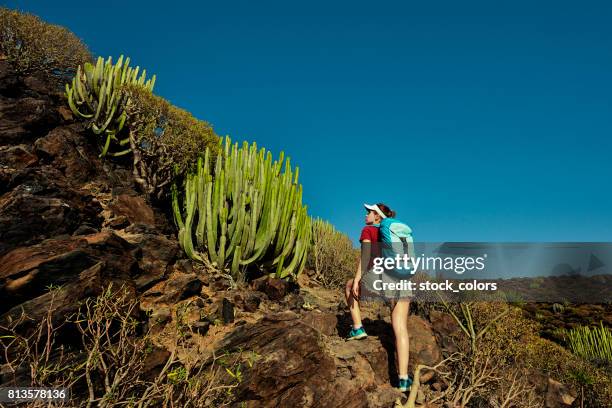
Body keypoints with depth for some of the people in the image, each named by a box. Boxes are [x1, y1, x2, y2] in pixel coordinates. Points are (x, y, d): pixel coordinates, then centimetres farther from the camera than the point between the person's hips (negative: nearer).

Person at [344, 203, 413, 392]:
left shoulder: (368, 230, 10)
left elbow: (366, 255, -3)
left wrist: (357, 280, -5)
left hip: (379, 278, -5)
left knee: (349, 287, 25)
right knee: (401, 330, 4)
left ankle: (358, 328, 20)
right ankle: (403, 379, -1)